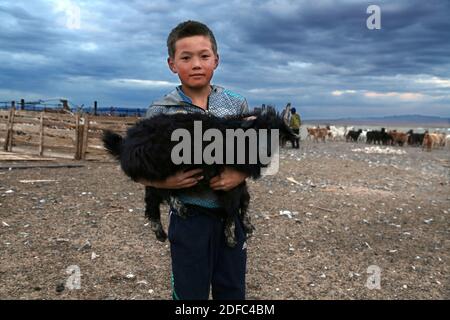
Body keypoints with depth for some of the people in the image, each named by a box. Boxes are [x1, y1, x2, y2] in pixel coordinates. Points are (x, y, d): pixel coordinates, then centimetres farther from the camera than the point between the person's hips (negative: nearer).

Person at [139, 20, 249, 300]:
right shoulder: (161, 112, -6)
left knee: (233, 292, 16)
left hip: (232, 213, 2)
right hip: (189, 217, -2)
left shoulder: (237, 105, 0)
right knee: (191, 293, 12)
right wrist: (164, 181, -21)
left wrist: (242, 174, -15)